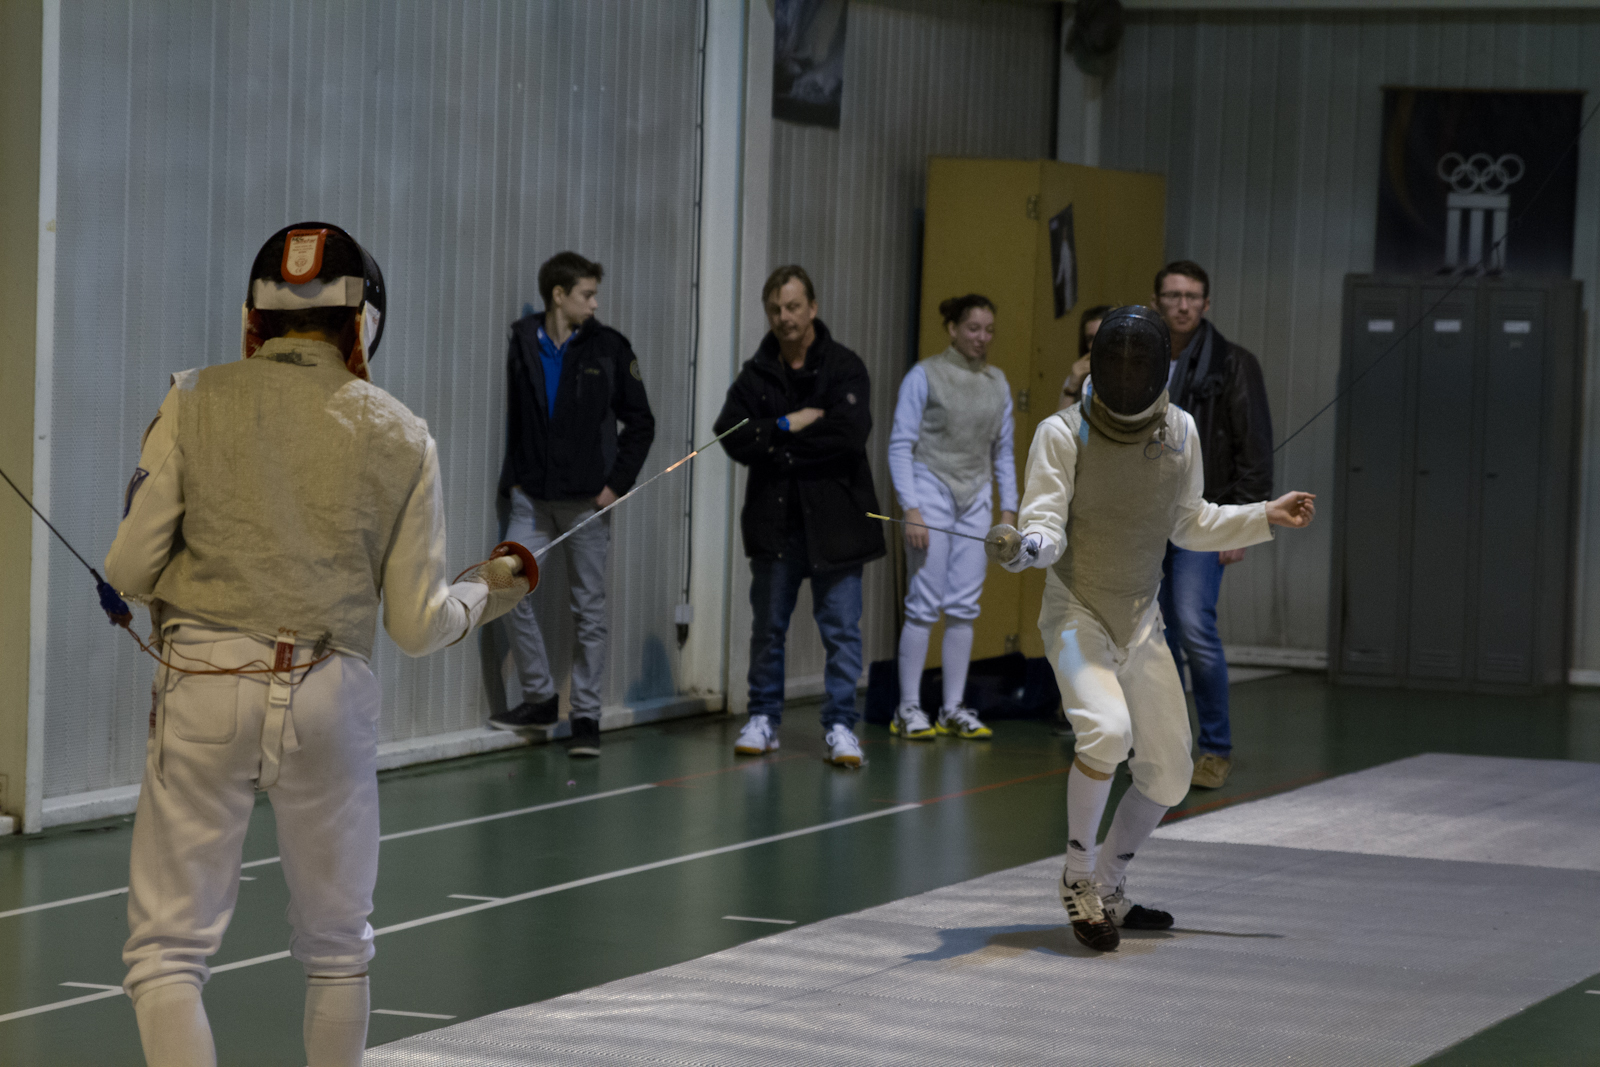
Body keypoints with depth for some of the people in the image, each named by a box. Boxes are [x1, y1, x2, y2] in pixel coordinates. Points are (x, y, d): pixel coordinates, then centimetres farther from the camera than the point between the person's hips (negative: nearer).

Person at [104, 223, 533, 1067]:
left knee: (166, 956, 1)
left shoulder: (196, 404, -1)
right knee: (337, 949, 22)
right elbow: (416, 625, 2)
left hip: (205, 693, -2)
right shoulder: (400, 435, 2)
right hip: (330, 700, 2)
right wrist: (485, 595, 24)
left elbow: (130, 569, -4)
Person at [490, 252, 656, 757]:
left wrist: (617, 482, -5)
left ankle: (586, 716, 9)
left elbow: (640, 422, 2)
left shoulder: (609, 349, -1)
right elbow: (514, 417, 10)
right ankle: (539, 697, 7)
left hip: (587, 499, -1)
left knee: (588, 607, 2)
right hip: (532, 496, 2)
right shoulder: (523, 344, 2)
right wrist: (513, 477, 1)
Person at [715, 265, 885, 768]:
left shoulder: (844, 367, -3)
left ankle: (840, 725, 4)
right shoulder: (755, 374, 6)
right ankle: (763, 719, 22)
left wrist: (777, 440, -12)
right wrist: (791, 426, -17)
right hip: (773, 519, 3)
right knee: (768, 627, 10)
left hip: (833, 518, -3)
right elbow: (734, 439, -7)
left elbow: (850, 433, -19)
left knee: (841, 628, -2)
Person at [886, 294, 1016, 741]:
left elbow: (1003, 452, 16)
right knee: (925, 605, -6)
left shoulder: (996, 382, 10)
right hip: (931, 492, -5)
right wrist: (911, 508, -14)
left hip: (974, 500, 5)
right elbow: (900, 445, -7)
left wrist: (1008, 510, 9)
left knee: (964, 607, 2)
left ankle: (953, 708, 7)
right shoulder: (925, 376, -5)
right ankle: (908, 708, -1)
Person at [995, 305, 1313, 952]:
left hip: (1141, 624, 5)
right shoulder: (1063, 434, -16)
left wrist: (1266, 518, 4)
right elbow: (1047, 527, -23)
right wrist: (1025, 546, -45)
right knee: (1106, 732, -31)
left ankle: (1105, 891, 29)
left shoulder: (1179, 432, -1)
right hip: (1076, 615, -5)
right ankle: (1079, 874, -9)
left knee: (1168, 774, 7)